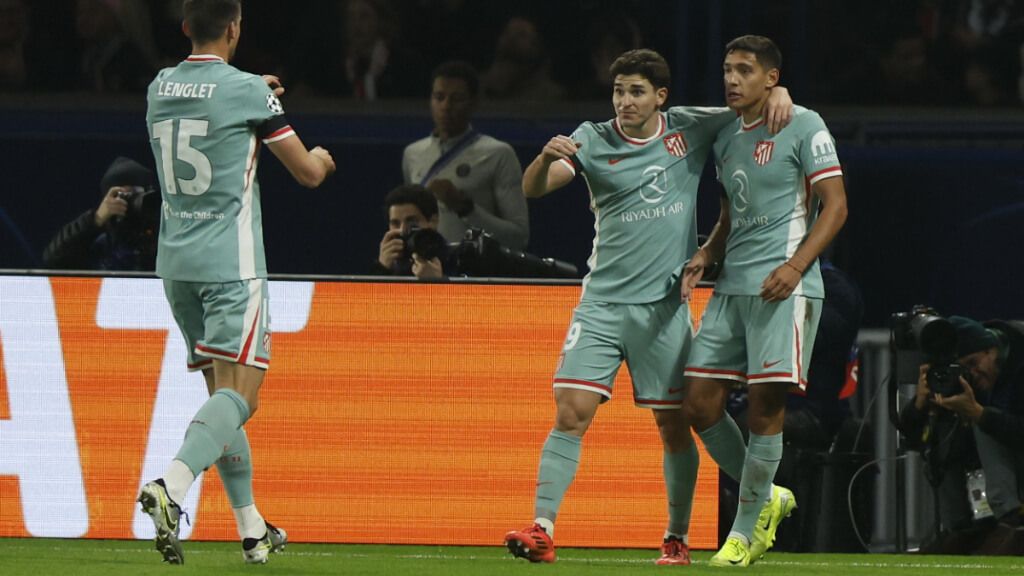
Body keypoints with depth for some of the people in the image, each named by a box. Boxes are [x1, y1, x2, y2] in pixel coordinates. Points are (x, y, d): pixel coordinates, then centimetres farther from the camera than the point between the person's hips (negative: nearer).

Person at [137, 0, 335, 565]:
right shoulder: (247, 92, -9)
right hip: (231, 263, -7)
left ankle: (252, 528, 17)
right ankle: (170, 485, -35)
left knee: (222, 390, 15)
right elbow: (308, 173, -1)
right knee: (238, 395, -11)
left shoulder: (160, 87, 9)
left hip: (176, 261, 7)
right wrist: (321, 157, 22)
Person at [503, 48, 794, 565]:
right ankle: (542, 530, -13)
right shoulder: (593, 140, -1)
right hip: (601, 303, -1)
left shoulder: (690, 128, 1)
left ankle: (677, 537, 19)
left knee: (673, 425, 5)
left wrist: (778, 93, -11)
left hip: (664, 306, 1)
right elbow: (531, 189, -10)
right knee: (570, 413, -11)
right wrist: (547, 156, -31)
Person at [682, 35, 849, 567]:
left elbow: (834, 206, -8)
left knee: (765, 407, -9)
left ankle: (744, 531, 1)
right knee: (700, 403, 1)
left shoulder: (803, 127, -4)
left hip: (783, 287, -8)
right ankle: (766, 498, 20)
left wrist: (795, 266, -19)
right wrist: (705, 256, 8)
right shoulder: (727, 138, 17)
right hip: (732, 286, 8)